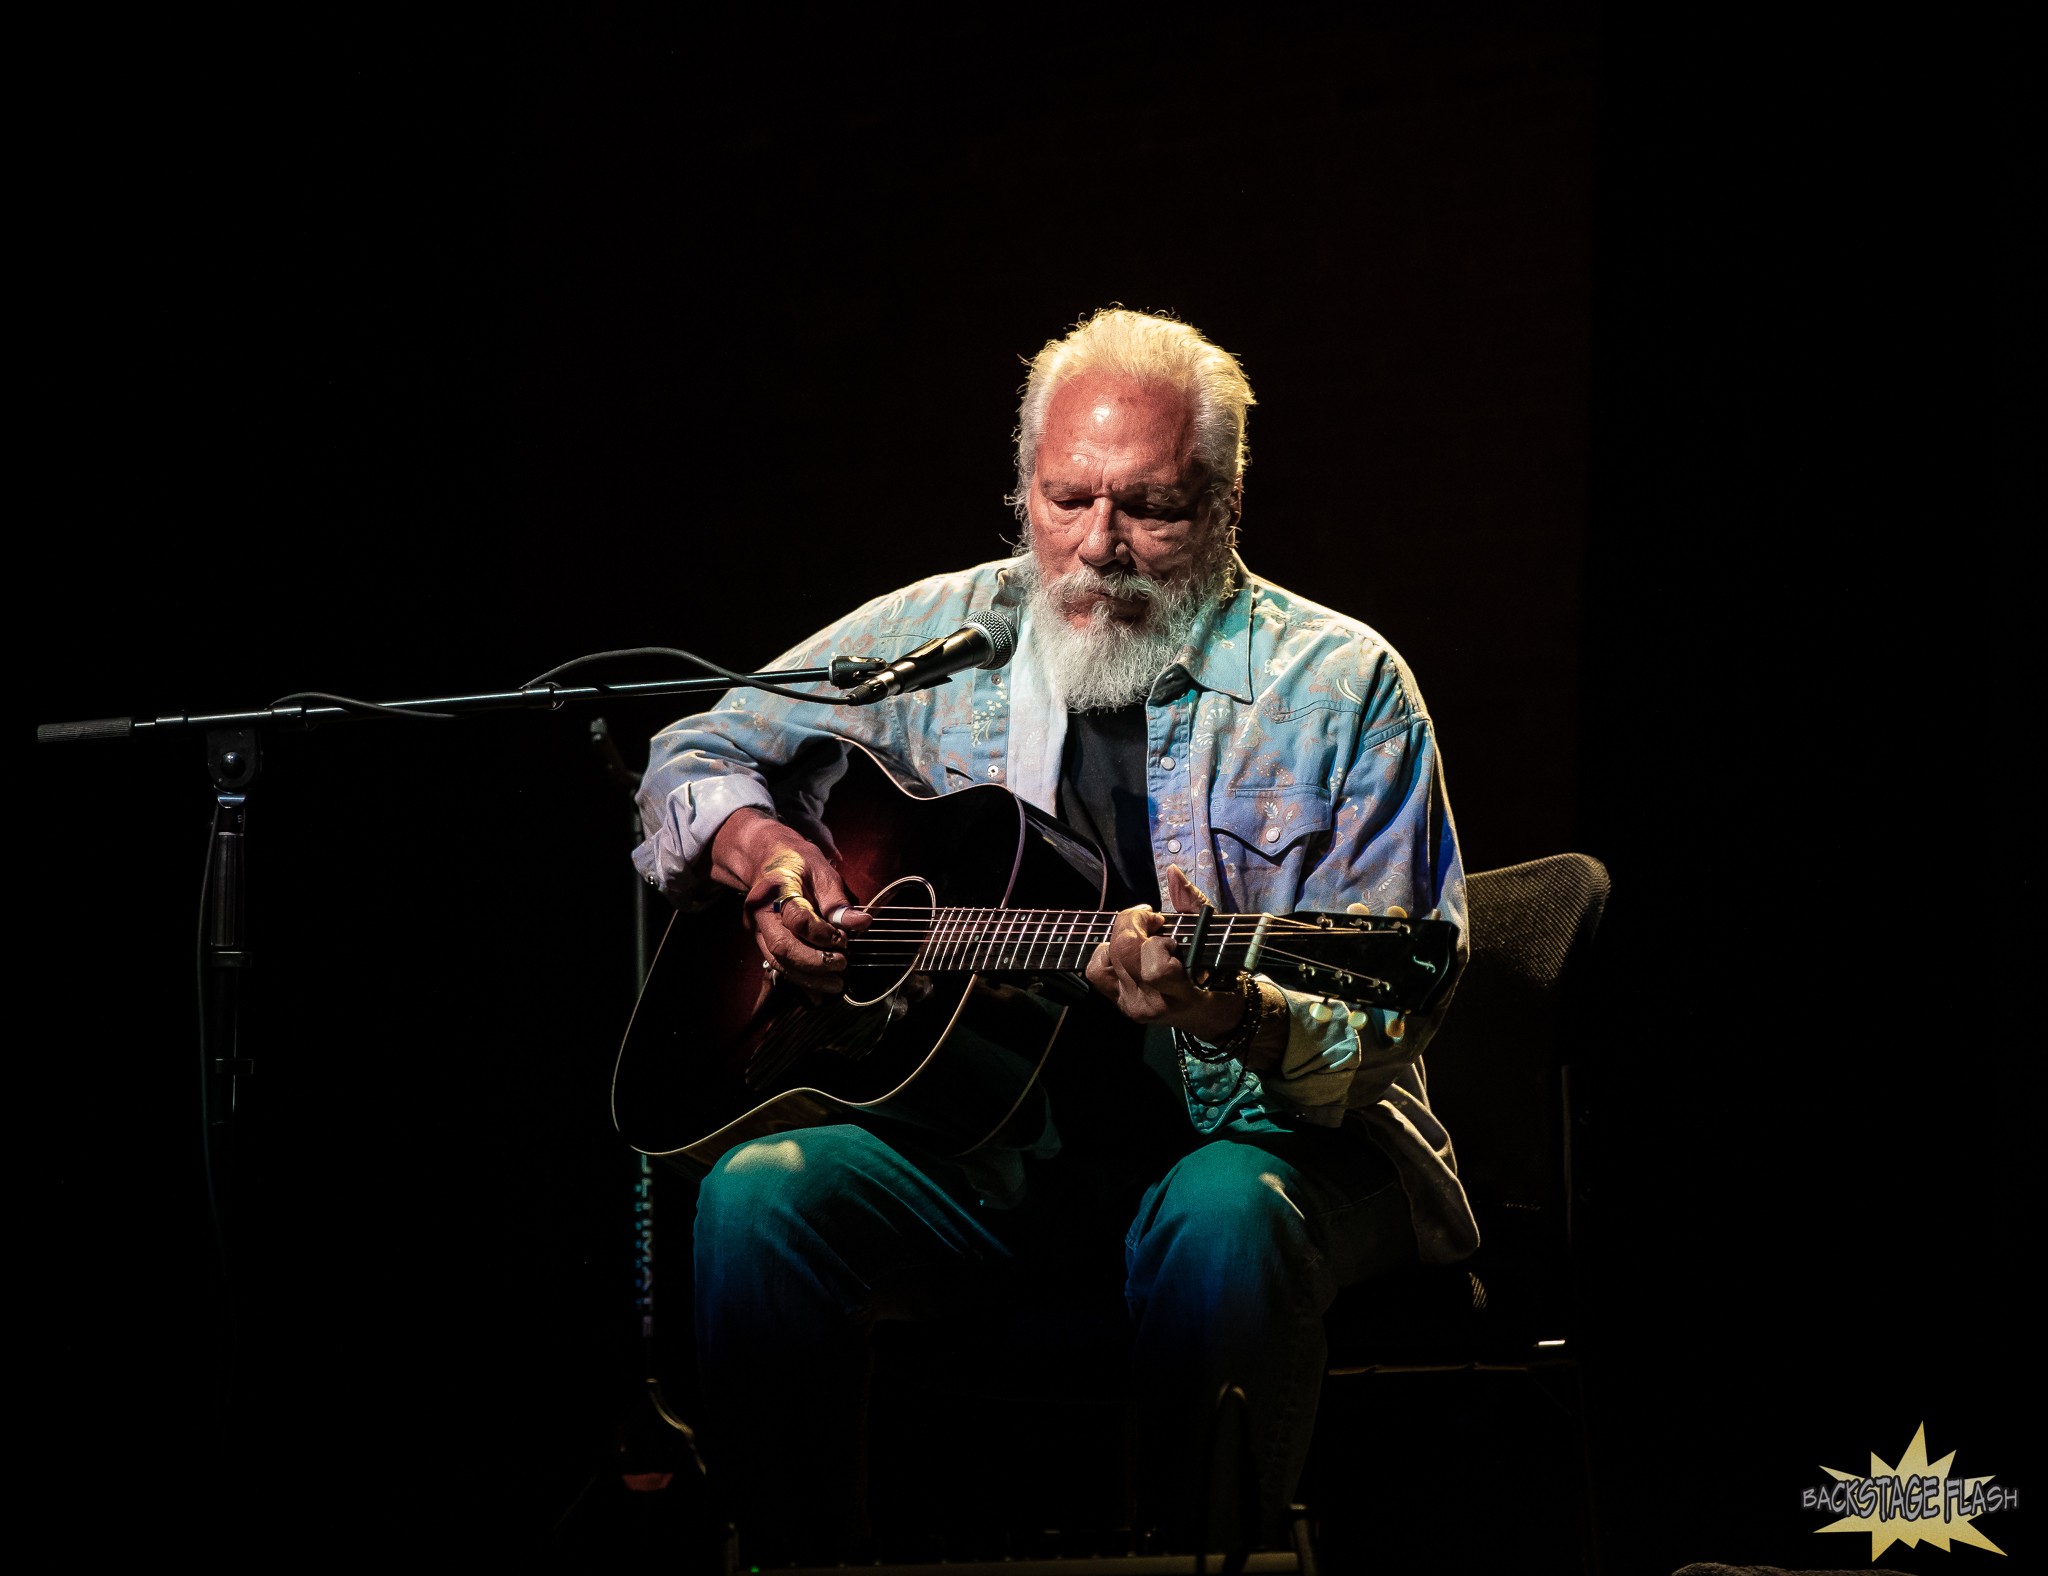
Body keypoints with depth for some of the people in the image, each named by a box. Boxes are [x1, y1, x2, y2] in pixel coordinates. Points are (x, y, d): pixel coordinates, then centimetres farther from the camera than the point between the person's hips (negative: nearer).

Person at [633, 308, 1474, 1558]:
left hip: (1239, 1127, -3)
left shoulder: (1339, 686, -3)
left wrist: (1237, 1015, -30)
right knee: (756, 1199, -25)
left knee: (1226, 1226, -38)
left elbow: (1378, 1042, -8)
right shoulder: (937, 636, 7)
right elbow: (696, 754, 20)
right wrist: (756, 848, -3)